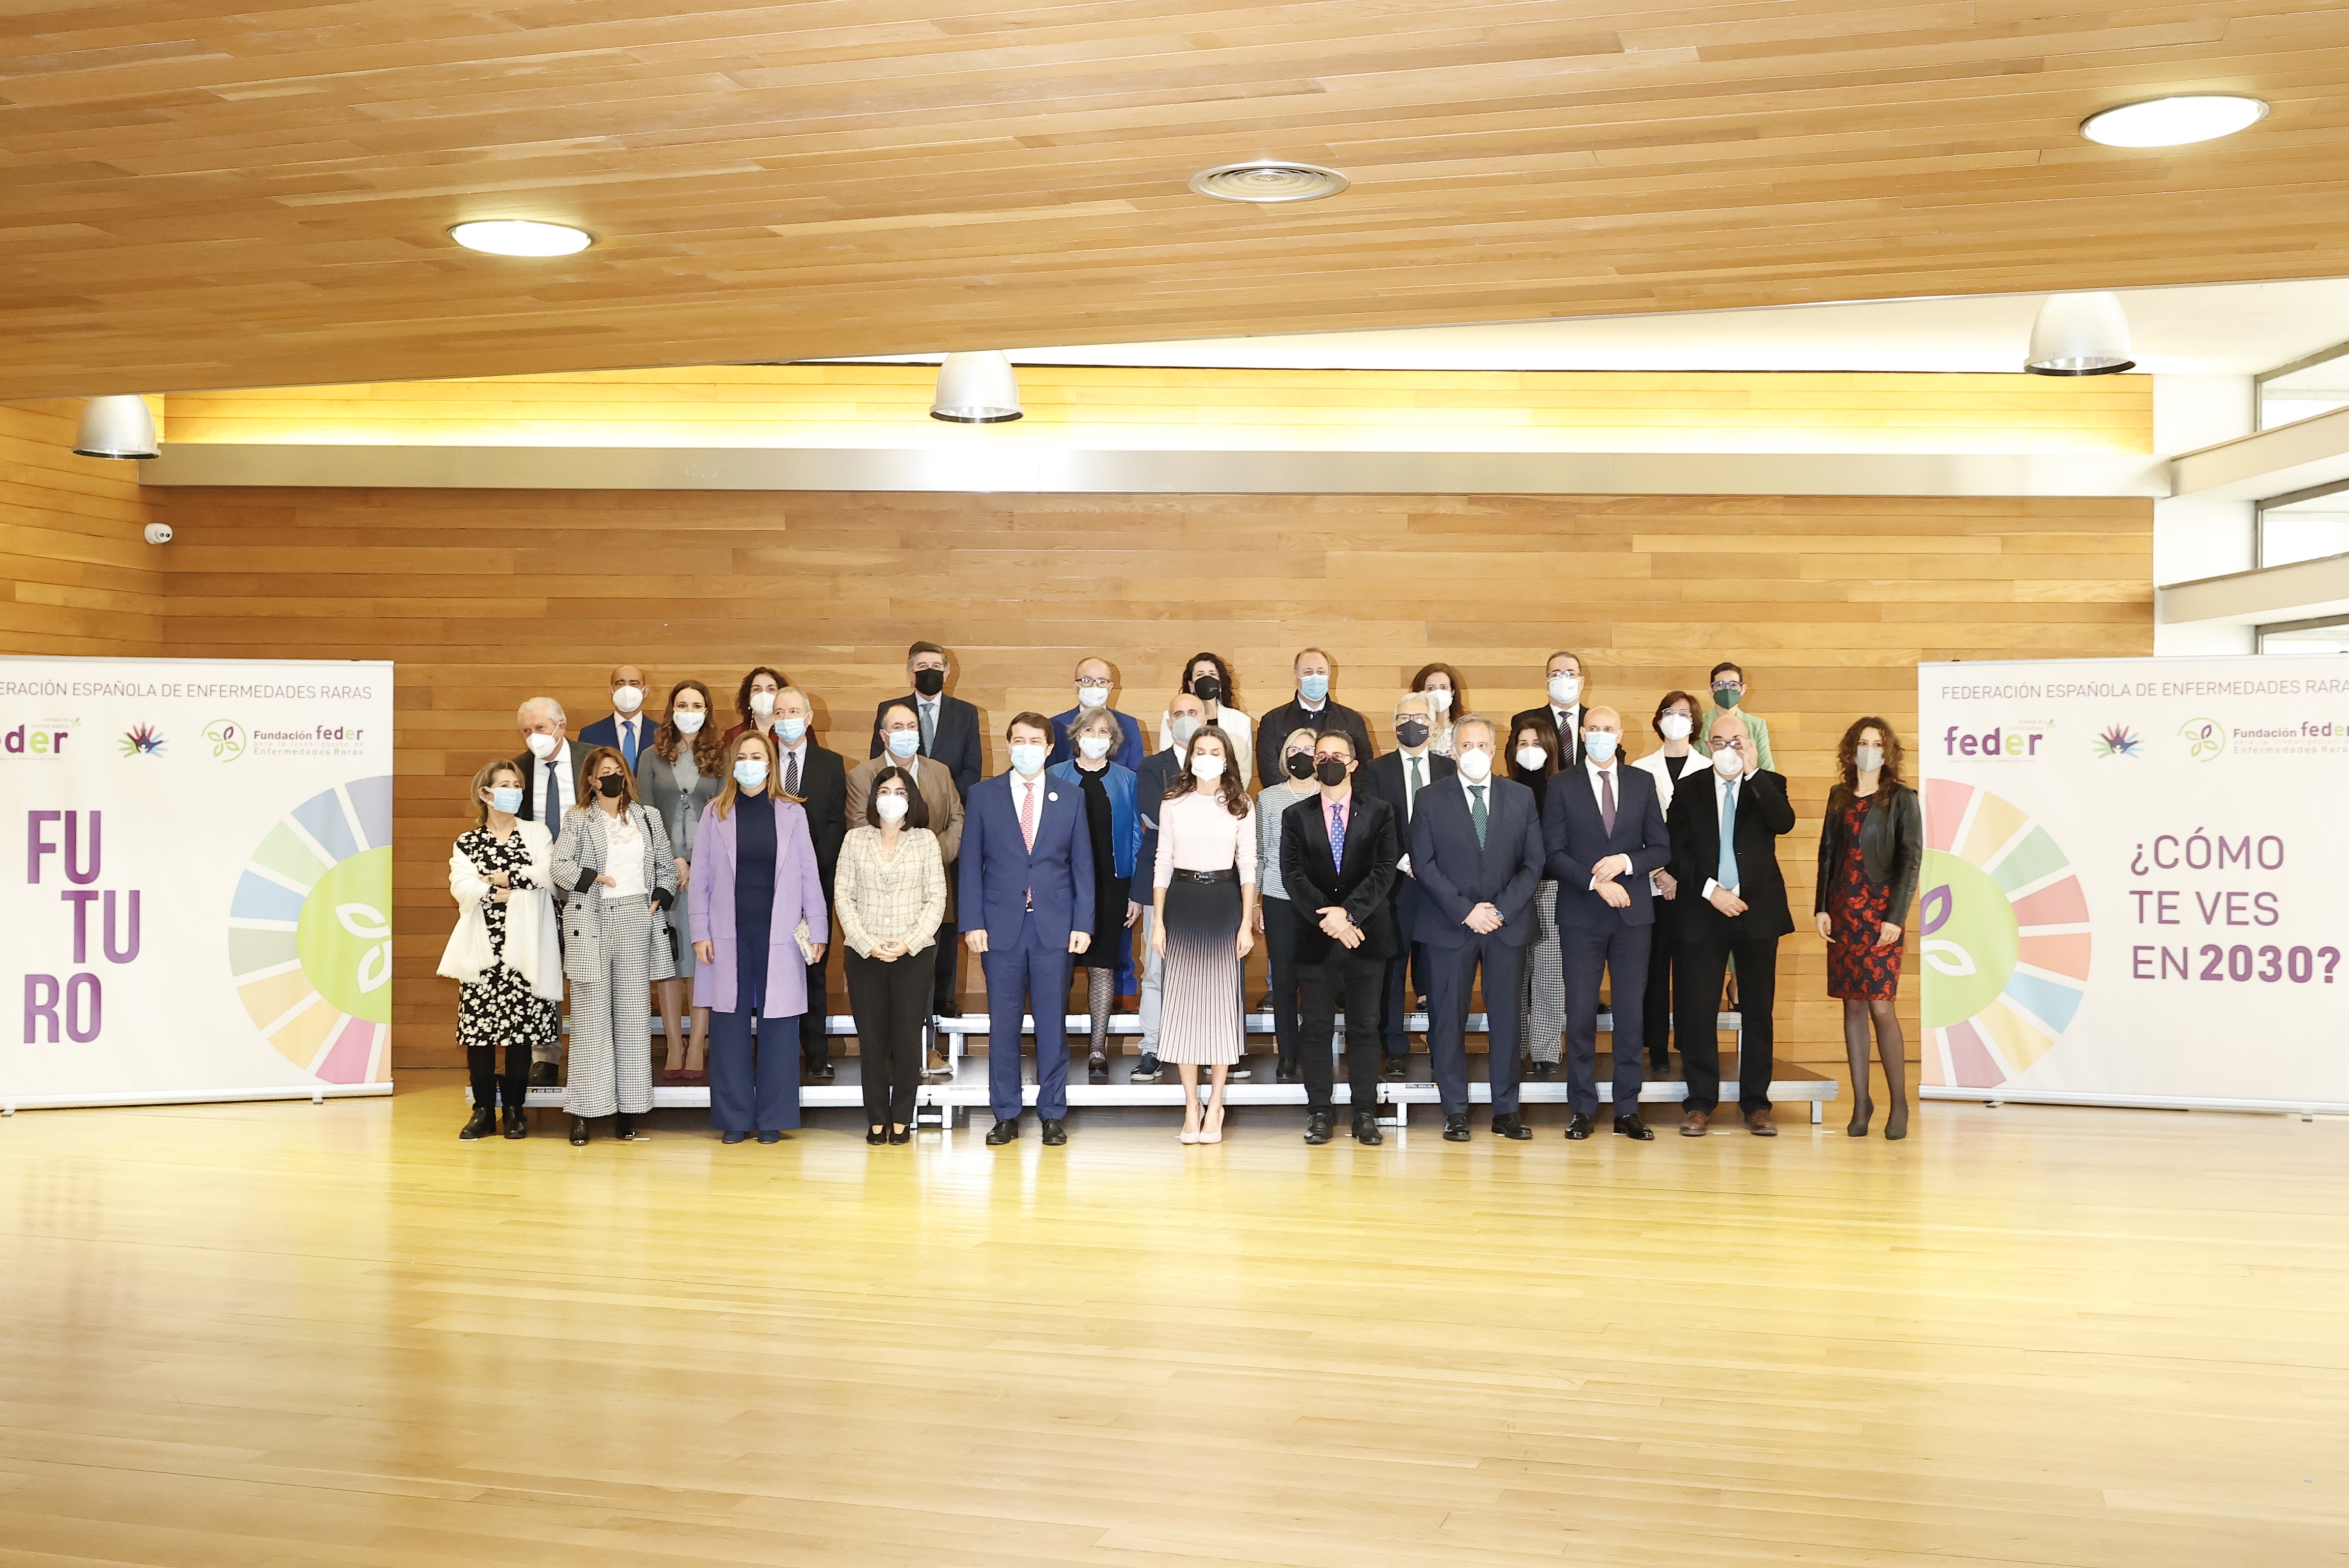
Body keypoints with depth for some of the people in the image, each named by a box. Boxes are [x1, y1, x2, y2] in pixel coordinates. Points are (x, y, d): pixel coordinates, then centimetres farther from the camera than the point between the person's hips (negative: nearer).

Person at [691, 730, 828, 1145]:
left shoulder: (792, 814, 5)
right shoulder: (715, 814, 6)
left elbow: (809, 876, 5)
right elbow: (700, 878, 6)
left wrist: (817, 931, 1)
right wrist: (700, 933, -1)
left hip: (779, 936, -1)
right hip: (728, 937, 1)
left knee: (778, 1027, 1)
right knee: (730, 1025, 3)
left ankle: (773, 1120, 10)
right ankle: (734, 1119, 12)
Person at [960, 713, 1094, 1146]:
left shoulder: (1070, 800, 8)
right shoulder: (982, 796, 5)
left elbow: (1082, 867, 7)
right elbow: (971, 864, 4)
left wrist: (1082, 925, -1)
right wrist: (973, 923, -4)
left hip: (1054, 928, 0)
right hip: (1001, 926, 0)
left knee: (1052, 1023, 4)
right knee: (1003, 1024, 3)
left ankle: (1053, 1114, 13)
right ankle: (1006, 1115, 12)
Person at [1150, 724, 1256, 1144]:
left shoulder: (1241, 806, 4)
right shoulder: (1173, 804, 6)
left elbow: (1248, 866, 3)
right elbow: (1163, 863, 6)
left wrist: (1247, 923, -3)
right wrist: (1157, 921, 0)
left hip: (1224, 904, -1)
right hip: (1182, 903, 1)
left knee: (1222, 1001, 1)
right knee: (1182, 1001, 0)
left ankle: (1215, 1106, 8)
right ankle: (1191, 1106, 8)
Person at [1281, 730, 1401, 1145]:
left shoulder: (1380, 813, 5)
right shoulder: (1296, 817, 8)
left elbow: (1385, 871, -4)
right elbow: (1292, 876, -1)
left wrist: (1348, 912, -16)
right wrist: (1328, 919, -13)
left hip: (1367, 934, -1)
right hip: (1315, 937, 1)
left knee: (1365, 1027, 2)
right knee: (1316, 1027, 3)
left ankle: (1365, 1114, 8)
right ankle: (1318, 1113, 9)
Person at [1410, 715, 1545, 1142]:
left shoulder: (1521, 797, 8)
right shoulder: (1432, 801, 3)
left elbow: (1533, 863, 5)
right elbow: (1424, 865, -2)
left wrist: (1502, 909, -8)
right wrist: (1465, 912, -11)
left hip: (1508, 925, 1)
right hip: (1450, 926, -1)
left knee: (1506, 1017, 4)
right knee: (1449, 1018, 0)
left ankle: (1506, 1110, 12)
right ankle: (1456, 1111, 8)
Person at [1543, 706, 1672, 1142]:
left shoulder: (1642, 783, 8)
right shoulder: (1563, 786, 3)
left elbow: (1660, 848, 6)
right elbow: (1554, 853, -3)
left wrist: (1626, 862, -12)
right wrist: (1596, 881, -16)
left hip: (1633, 911, 2)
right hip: (1581, 914, -2)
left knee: (1631, 1012, 3)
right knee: (1581, 1012, 0)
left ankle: (1628, 1110, 10)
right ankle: (1582, 1109, 8)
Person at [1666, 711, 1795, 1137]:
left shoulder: (1768, 785, 6)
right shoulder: (1689, 789, 7)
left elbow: (1784, 823, -14)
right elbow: (1676, 850, 1)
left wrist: (1752, 772, -17)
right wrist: (1710, 890, -10)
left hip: (1758, 911, 0)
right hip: (1704, 911, 0)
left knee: (1757, 1010, 4)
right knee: (1699, 1010, -1)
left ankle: (1756, 1103, 13)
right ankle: (1701, 1103, 7)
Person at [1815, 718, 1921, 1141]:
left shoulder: (1902, 799, 0)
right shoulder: (1839, 797, 12)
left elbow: (1911, 860, -5)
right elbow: (1827, 852, 12)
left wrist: (1896, 916, -13)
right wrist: (1822, 907, 2)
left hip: (1880, 912, -4)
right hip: (1843, 912, 4)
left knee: (1880, 1006, -8)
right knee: (1852, 1007, 5)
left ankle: (1899, 1104, 1)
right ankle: (1860, 1101, 9)